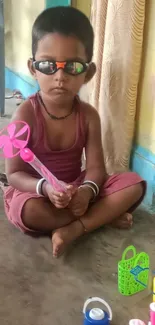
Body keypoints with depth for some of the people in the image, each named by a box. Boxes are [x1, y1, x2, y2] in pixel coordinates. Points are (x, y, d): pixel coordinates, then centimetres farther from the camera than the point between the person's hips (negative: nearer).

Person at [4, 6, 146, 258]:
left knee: (134, 184, -14)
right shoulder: (26, 115, -19)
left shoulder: (88, 115, -9)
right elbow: (14, 174, -17)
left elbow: (95, 166, -10)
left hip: (76, 188, 3)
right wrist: (45, 188, -37)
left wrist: (87, 191, -32)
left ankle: (73, 229, -23)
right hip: (37, 190, -3)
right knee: (26, 209, -38)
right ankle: (104, 215, -16)